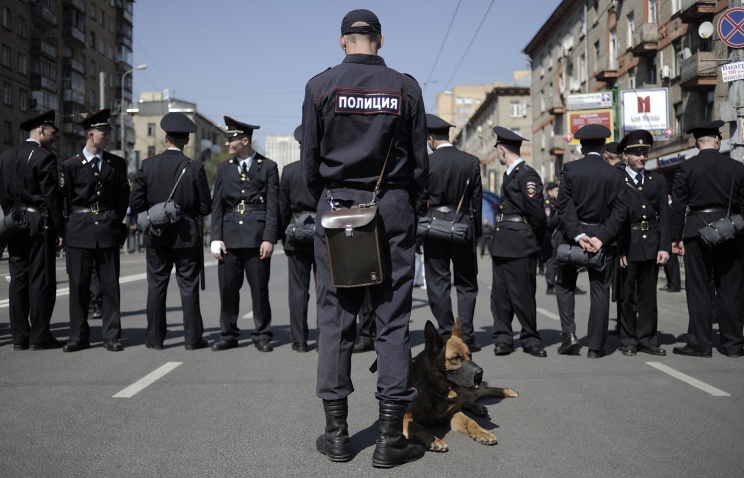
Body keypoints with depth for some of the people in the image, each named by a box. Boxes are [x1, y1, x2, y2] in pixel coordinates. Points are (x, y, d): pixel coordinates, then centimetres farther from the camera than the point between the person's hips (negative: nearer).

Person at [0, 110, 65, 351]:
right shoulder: (45, 157, -10)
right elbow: (52, 197, -13)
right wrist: (59, 230, -10)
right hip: (39, 224, -7)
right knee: (41, 280, -2)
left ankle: (20, 336, 12)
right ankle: (39, 336, 1)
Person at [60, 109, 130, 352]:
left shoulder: (117, 164, 8)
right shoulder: (71, 165, 3)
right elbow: (66, 199, 8)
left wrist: (114, 222, 8)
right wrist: (76, 222, 9)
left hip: (108, 231, 1)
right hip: (79, 231, -1)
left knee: (110, 284, 1)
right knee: (79, 284, 2)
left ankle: (111, 336, 8)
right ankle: (78, 336, 11)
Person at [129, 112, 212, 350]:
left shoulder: (148, 165, -4)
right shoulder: (195, 168, -8)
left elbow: (136, 203, -3)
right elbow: (205, 208, -5)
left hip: (156, 235, 2)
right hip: (187, 235, -1)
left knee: (156, 285, 9)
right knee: (189, 286, 5)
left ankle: (155, 338, 14)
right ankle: (192, 338, 9)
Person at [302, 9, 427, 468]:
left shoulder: (320, 86, 1)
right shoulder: (405, 87, 2)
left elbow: (310, 160, 2)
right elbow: (420, 161, 3)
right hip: (394, 208, 0)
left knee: (336, 318, 6)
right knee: (393, 319, 2)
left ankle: (337, 431, 11)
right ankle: (391, 437, 4)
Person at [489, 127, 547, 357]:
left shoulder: (527, 175, -12)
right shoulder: (509, 174, 17)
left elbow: (537, 212, -15)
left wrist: (536, 241, -4)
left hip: (520, 245, -9)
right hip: (502, 243, 9)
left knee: (522, 294, -1)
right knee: (500, 294, 9)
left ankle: (530, 340, 11)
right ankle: (503, 338, 16)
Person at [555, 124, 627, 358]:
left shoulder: (570, 169, -3)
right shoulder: (615, 174, 0)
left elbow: (563, 206, -10)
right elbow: (620, 210, -7)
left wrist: (578, 234, -12)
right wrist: (601, 237, -10)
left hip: (573, 235, -1)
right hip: (602, 237, 1)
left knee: (564, 285, 15)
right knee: (600, 291, 7)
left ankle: (569, 334, 1)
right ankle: (596, 346, 9)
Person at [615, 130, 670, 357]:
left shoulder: (658, 181, 11)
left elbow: (664, 216, 8)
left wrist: (664, 247, -2)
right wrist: (618, 250, -11)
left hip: (651, 245, 4)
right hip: (627, 246, -3)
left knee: (648, 295, 9)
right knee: (626, 295, 4)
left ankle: (647, 340, 18)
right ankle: (628, 341, 13)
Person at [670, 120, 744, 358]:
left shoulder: (687, 168, -4)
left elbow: (678, 206, -4)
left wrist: (676, 238, 1)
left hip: (697, 233, -2)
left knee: (699, 291, 3)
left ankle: (700, 344, 6)